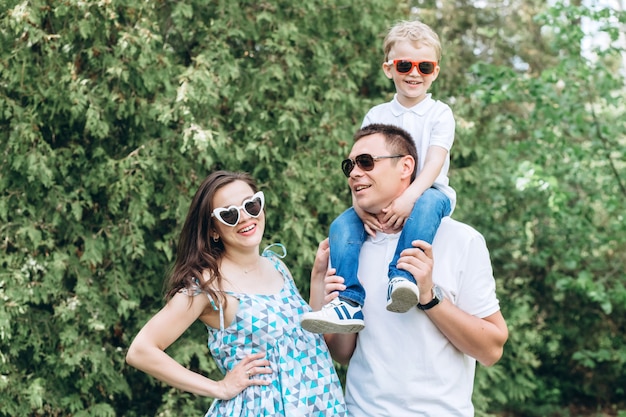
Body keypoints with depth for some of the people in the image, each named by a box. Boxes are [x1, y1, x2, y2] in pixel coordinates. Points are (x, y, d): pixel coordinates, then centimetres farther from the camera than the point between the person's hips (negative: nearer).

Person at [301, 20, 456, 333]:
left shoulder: (439, 114, 1)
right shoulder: (376, 116, 9)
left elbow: (434, 161, -15)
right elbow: (362, 166, 0)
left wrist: (409, 198, -33)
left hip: (427, 193, -3)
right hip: (382, 200, 3)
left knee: (427, 203, -38)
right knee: (343, 225, -23)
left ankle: (402, 278, -45)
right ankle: (351, 302, -29)